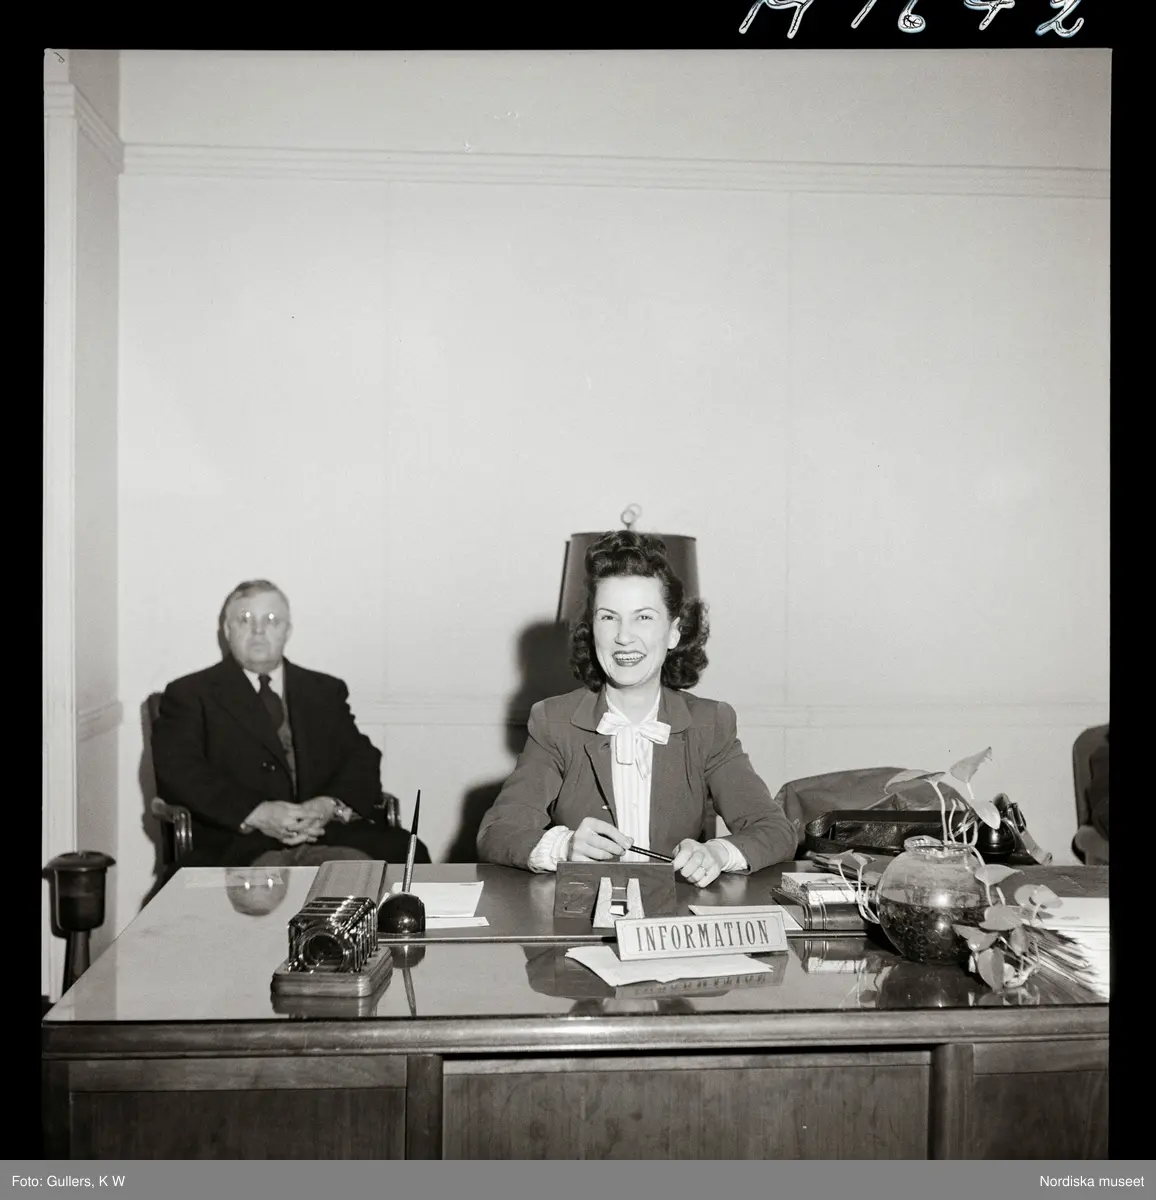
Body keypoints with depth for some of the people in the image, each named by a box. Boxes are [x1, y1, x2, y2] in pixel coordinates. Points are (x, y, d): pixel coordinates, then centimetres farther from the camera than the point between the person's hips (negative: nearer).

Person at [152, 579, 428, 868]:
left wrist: (332, 806, -11)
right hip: (237, 843, -4)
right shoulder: (189, 695, 13)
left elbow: (362, 759, 13)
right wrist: (255, 814, -17)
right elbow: (177, 771, -2)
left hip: (329, 834, 4)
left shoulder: (326, 691, 23)